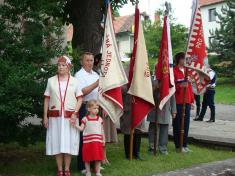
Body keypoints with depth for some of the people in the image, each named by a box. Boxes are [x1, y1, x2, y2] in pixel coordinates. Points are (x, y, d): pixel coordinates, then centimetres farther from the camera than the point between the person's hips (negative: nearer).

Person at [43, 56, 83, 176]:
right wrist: (45, 116, 2)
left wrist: (75, 113, -9)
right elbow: (47, 99, 7)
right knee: (56, 142, 2)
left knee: (68, 142, 1)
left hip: (69, 116, -1)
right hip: (55, 116, 1)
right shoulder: (51, 81, 7)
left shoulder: (74, 81, 5)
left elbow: (80, 99, 3)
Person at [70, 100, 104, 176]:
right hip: (87, 141, -1)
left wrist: (103, 139, 10)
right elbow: (81, 128, -2)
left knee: (98, 157, 3)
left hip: (97, 141, 1)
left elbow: (102, 130, 12)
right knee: (87, 158, 5)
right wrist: (75, 125, -17)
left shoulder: (99, 119, 7)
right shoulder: (85, 119, 0)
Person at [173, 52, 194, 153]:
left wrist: (192, 100, 14)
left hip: (187, 102, 6)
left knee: (186, 124, 9)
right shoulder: (173, 71, -7)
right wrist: (180, 85, -27)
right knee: (177, 124, 1)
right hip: (177, 102, -6)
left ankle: (185, 145, 19)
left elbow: (190, 86, 17)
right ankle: (178, 145, 9)